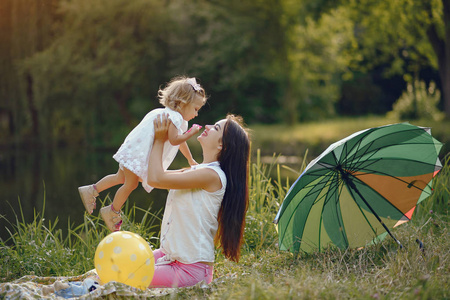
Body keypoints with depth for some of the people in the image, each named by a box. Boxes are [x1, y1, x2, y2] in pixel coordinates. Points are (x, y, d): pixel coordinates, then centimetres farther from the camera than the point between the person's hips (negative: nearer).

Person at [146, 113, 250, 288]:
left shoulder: (212, 175, -19)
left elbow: (156, 179, -20)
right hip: (169, 254, 9)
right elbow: (151, 175, 18)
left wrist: (159, 140, -6)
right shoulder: (197, 171, 11)